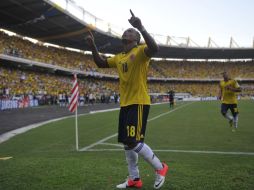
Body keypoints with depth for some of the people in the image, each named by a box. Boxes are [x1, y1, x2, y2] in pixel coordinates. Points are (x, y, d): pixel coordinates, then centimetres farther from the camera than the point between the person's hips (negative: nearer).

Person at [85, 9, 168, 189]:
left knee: (134, 142, -13)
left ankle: (160, 167, 8)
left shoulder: (140, 51, -8)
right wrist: (92, 46, 14)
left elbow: (154, 48, -29)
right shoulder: (119, 57, 17)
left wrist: (141, 27, -33)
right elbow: (101, 63, 26)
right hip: (125, 104, 9)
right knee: (127, 143, 11)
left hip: (139, 103, -9)